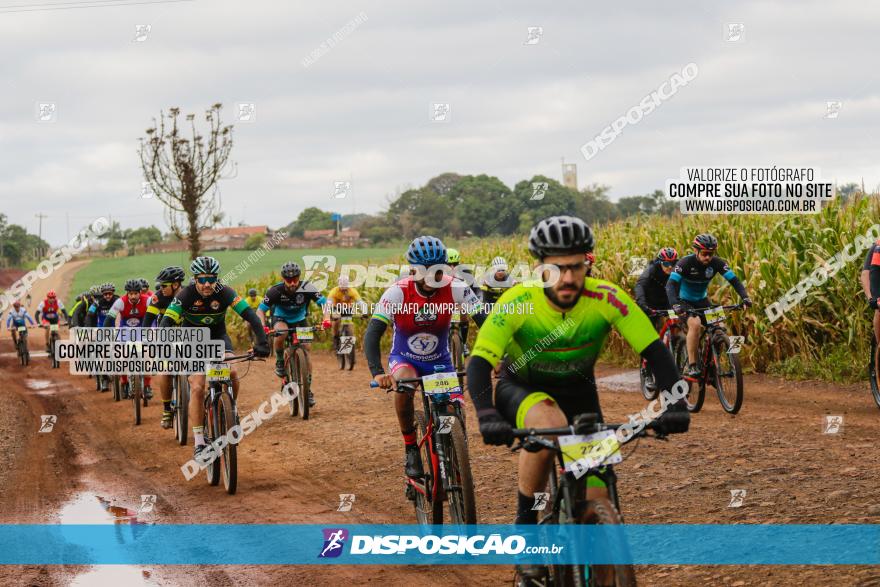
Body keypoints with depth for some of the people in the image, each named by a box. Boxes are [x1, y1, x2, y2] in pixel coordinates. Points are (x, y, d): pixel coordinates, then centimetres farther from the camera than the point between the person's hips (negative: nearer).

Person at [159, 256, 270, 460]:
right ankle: (199, 444, -12)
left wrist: (262, 342, -41)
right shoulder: (186, 295, -25)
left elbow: (250, 316, -28)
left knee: (232, 373, -26)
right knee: (197, 388, -17)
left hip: (217, 335, 1)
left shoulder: (225, 293, -23)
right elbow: (166, 322, -30)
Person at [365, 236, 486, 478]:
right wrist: (377, 373, -46)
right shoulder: (397, 293, -25)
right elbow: (372, 334, -31)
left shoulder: (455, 289, -21)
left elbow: (484, 321, -24)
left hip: (440, 361, 2)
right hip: (405, 359, -2)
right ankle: (410, 449, -18)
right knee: (403, 382, -36)